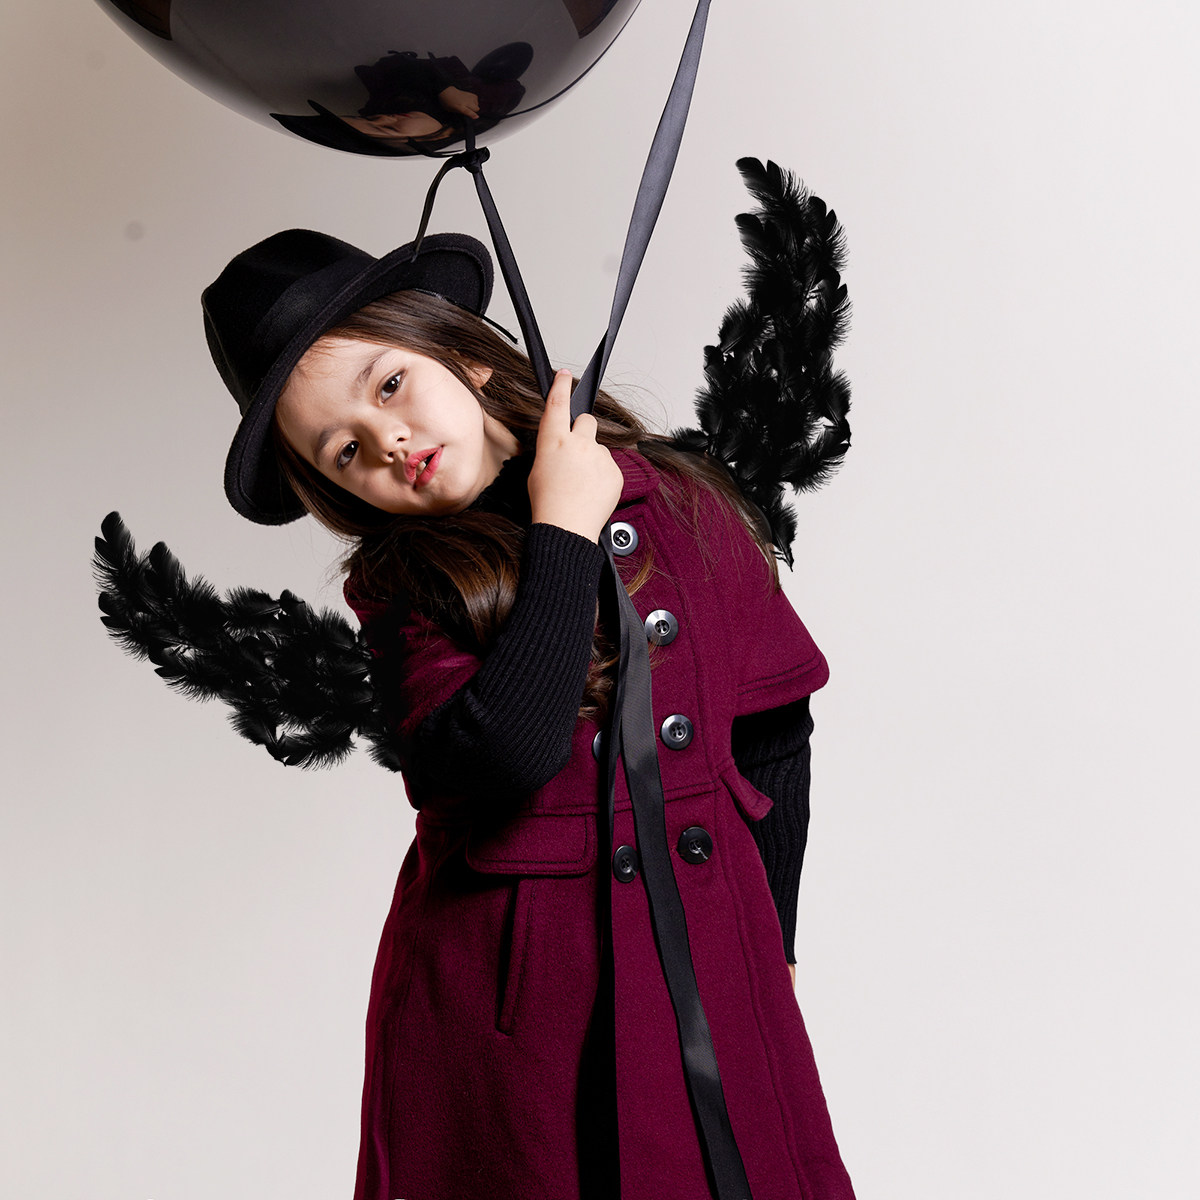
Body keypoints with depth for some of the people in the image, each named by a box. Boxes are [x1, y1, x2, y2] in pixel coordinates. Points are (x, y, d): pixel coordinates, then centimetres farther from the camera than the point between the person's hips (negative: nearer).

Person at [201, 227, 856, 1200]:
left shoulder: (680, 499, -1)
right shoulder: (401, 582, -6)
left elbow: (773, 734, 7)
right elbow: (504, 756, -26)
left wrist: (767, 942, 6)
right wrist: (564, 533, -16)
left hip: (709, 966, 2)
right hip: (503, 1000, -1)